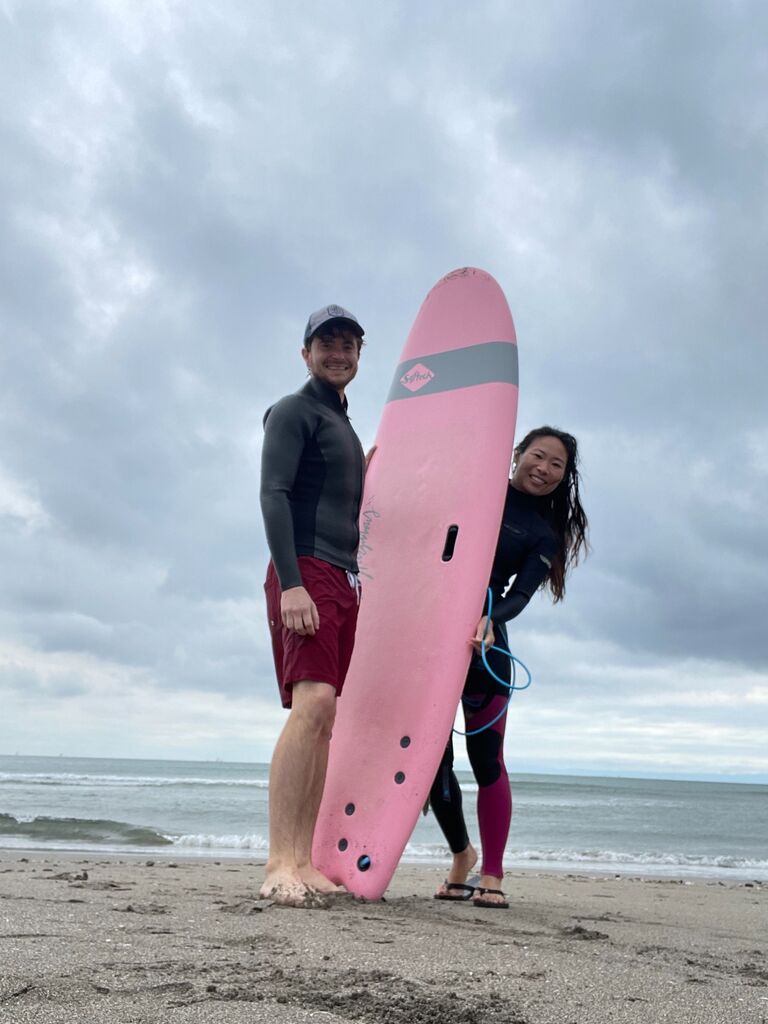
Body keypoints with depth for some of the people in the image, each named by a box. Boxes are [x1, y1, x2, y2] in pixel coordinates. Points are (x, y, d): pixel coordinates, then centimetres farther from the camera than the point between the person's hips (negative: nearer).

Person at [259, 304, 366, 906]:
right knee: (314, 703, -22)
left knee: (324, 721, 3)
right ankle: (279, 865, -20)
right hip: (306, 572, -8)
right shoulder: (293, 411, 2)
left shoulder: (345, 427, 28)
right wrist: (290, 582, -22)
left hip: (347, 582, 8)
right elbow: (273, 495, -12)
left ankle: (305, 863, 5)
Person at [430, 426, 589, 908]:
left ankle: (492, 875, 15)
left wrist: (488, 621, -28)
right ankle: (462, 853, 27)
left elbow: (520, 595, -7)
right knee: (433, 758, 3)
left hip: (482, 643, -1)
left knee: (486, 760, -2)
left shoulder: (545, 534, 6)